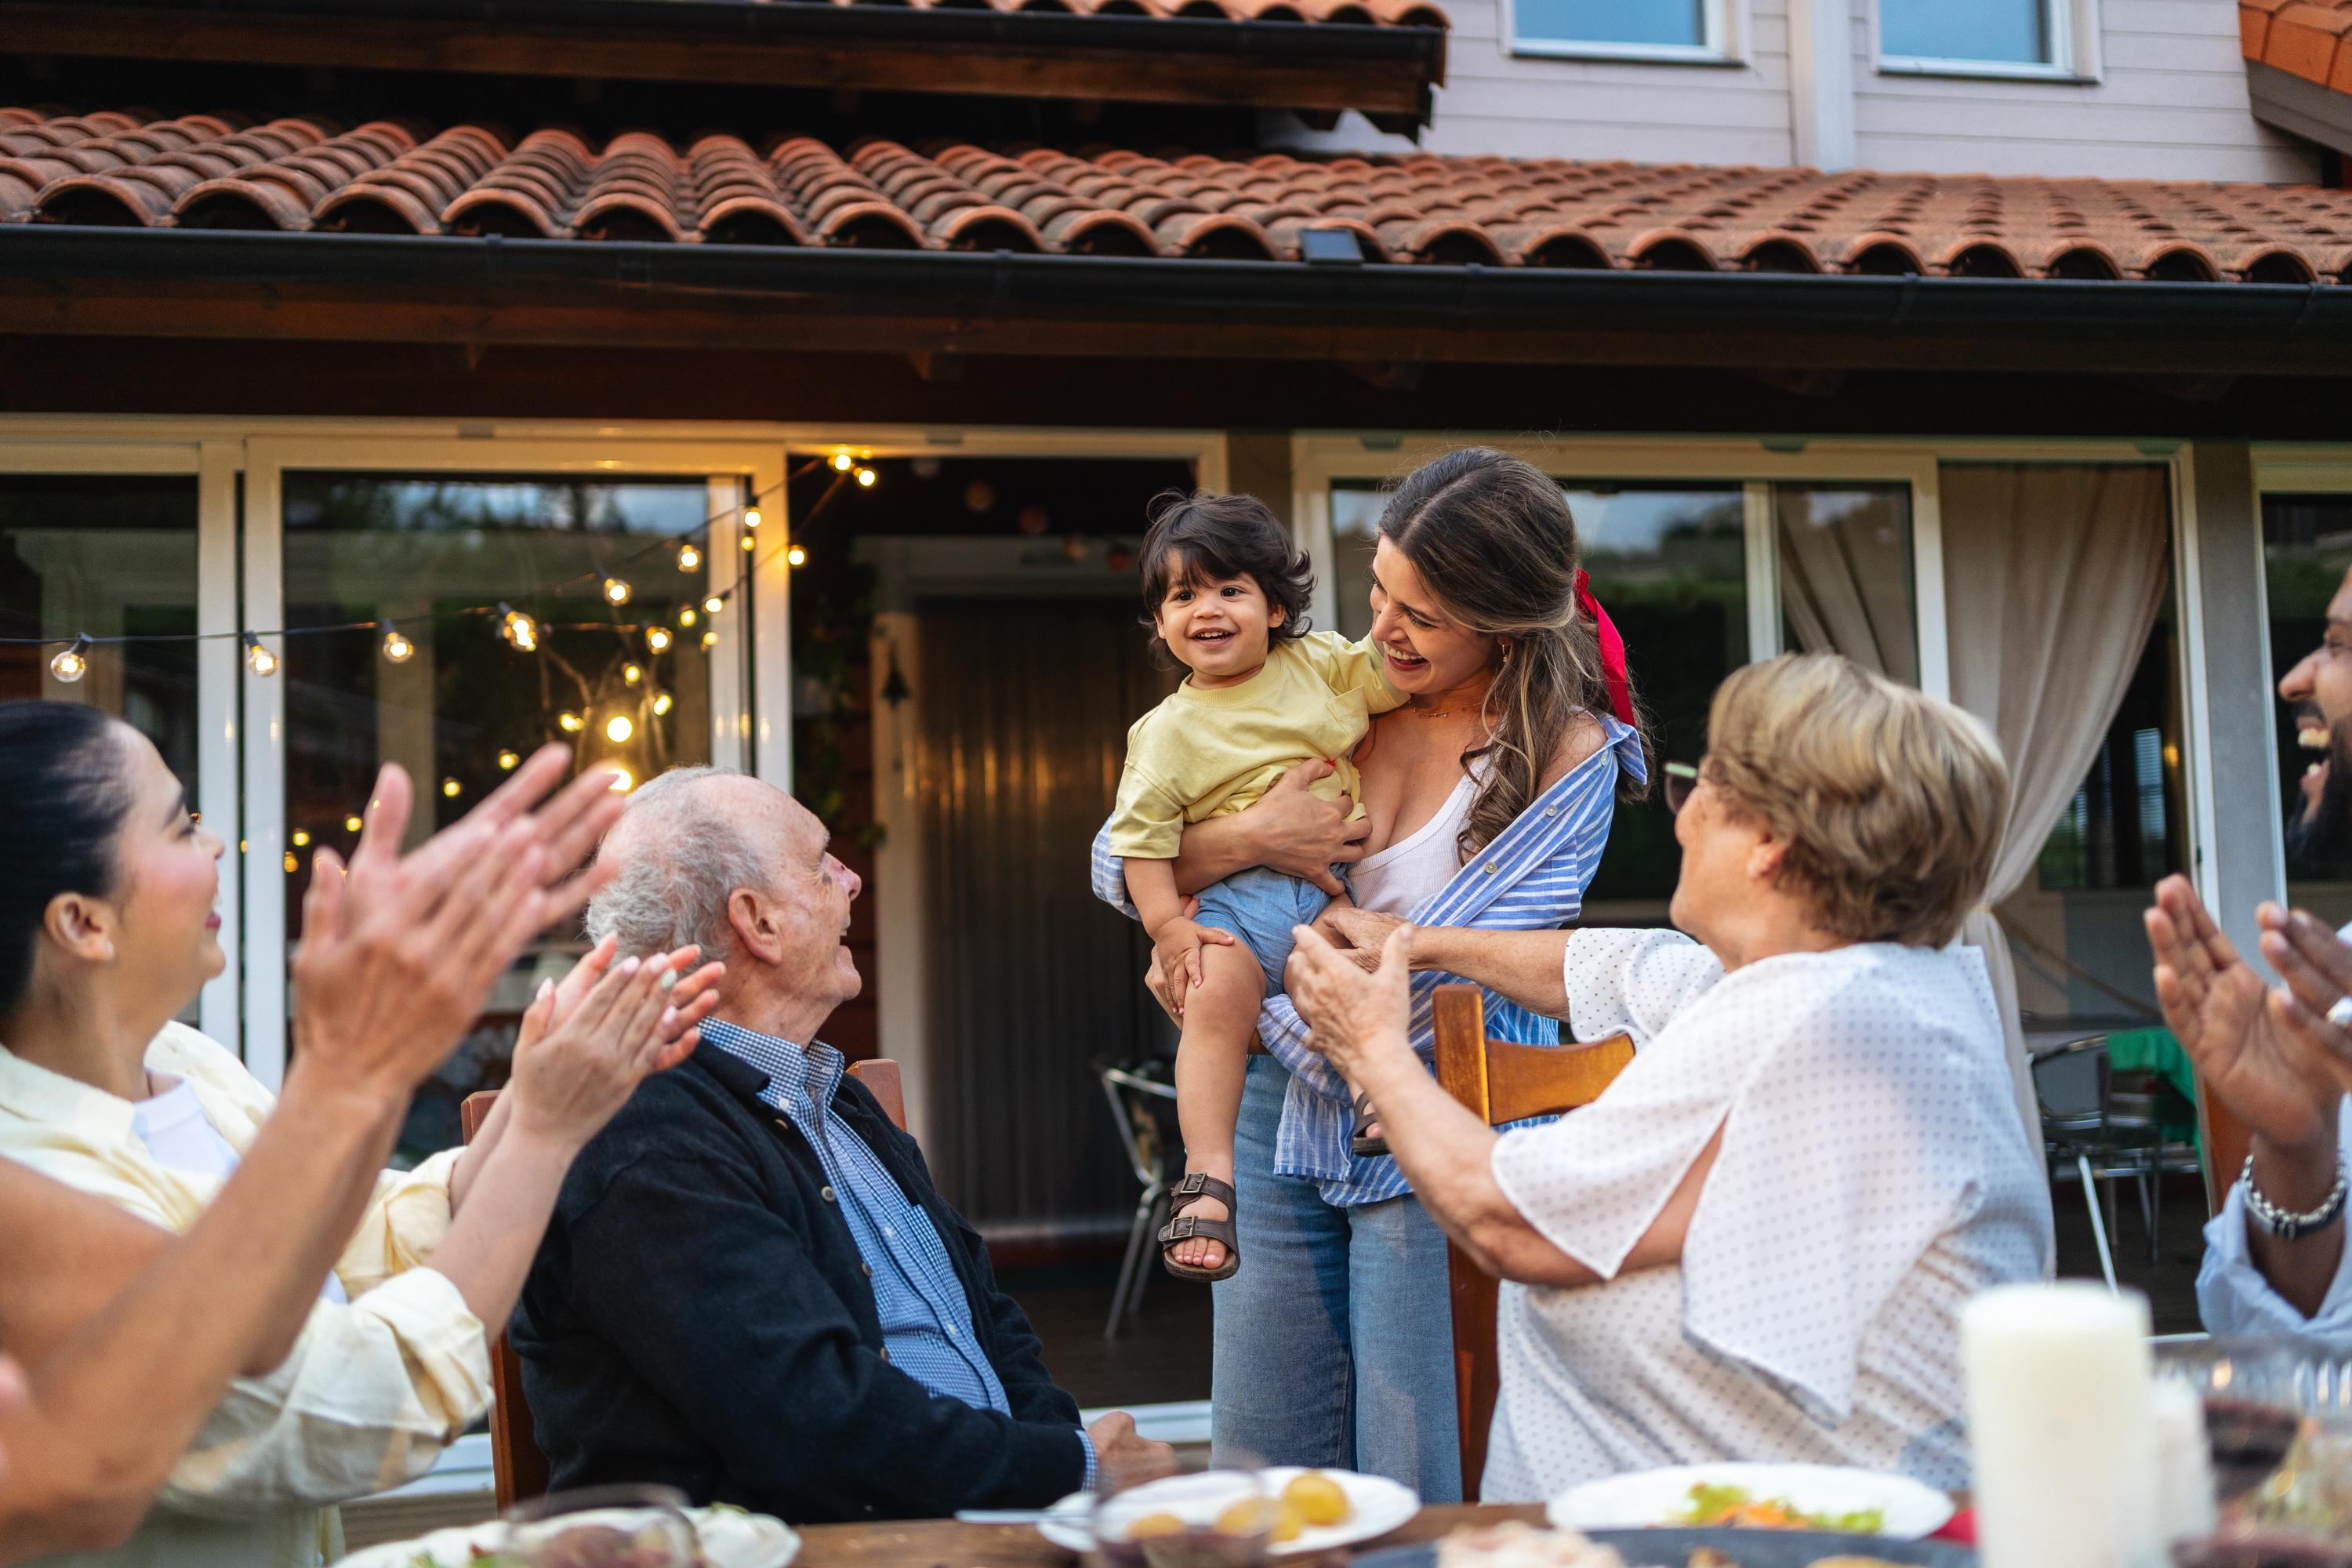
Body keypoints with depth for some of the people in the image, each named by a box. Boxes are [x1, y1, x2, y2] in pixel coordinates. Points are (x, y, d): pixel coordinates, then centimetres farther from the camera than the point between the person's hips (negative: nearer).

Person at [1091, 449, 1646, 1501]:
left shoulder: (1568, 758, -9)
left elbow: (1443, 974, -15)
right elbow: (1117, 864, 3)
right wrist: (1247, 839, -17)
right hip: (1283, 1119, 5)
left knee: (1418, 1503, 1)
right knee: (1260, 1489, 11)